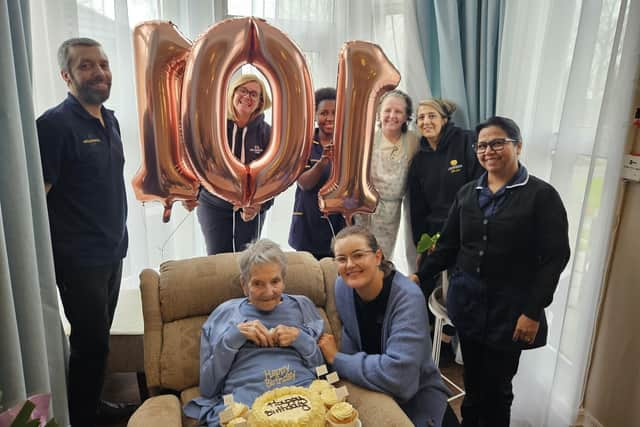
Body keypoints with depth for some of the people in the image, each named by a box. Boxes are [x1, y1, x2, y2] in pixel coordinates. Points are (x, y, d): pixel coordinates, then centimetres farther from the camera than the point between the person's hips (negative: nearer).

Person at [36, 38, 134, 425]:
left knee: (98, 337, 20)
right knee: (91, 343, 4)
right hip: (80, 259, -7)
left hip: (114, 251, 7)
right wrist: (47, 259, -17)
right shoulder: (55, 124, -16)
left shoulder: (111, 120, 9)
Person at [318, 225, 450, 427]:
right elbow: (351, 338, 3)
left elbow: (398, 374, -33)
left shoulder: (408, 298, -26)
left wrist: (336, 359, -23)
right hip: (370, 388, 4)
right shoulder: (343, 286, -8)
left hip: (417, 395, -3)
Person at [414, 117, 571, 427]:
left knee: (496, 385, 7)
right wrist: (419, 276, -2)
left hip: (509, 307, -4)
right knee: (472, 378, 16)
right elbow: (448, 246, 9)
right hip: (467, 300, 4)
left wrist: (533, 311, -13)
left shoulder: (541, 195, -7)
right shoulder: (467, 193, 6)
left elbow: (555, 257, -10)